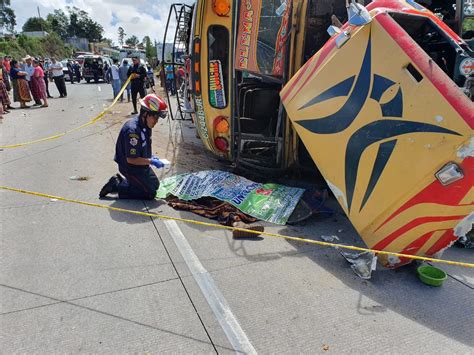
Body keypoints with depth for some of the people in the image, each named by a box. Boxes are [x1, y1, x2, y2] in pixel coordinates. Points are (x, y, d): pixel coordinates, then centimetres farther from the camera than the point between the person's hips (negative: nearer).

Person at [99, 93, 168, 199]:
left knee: (155, 185, 22)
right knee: (150, 193, -9)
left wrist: (151, 157, 0)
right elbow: (131, 159, -28)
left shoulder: (146, 126, -1)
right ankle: (116, 186, -1)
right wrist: (151, 161, -23)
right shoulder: (132, 130, -30)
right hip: (129, 166, -10)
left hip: (141, 164, 10)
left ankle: (121, 180, 22)